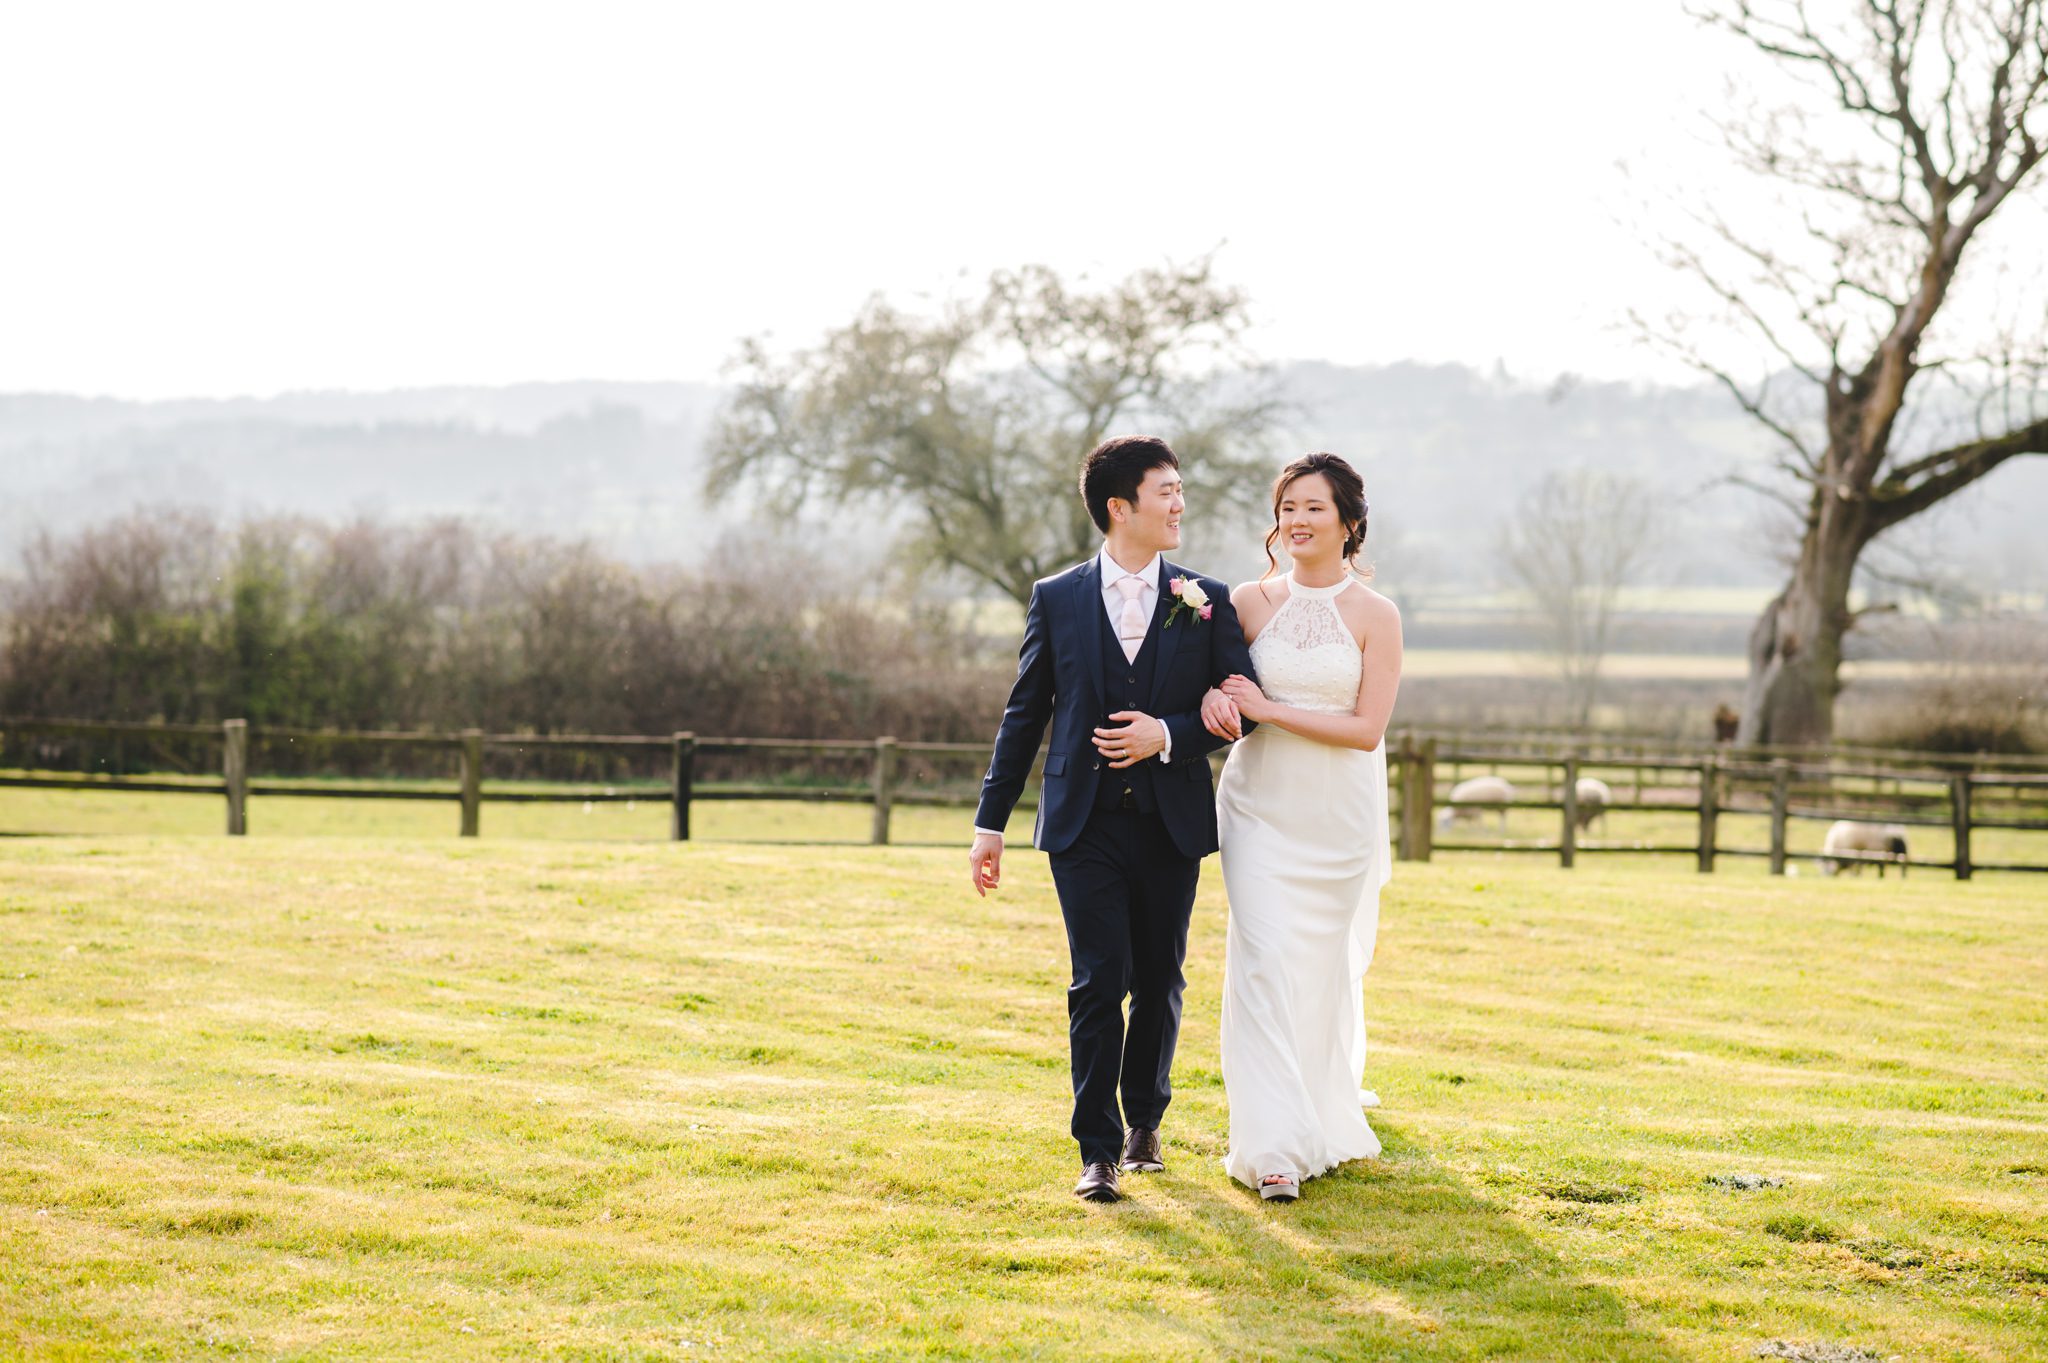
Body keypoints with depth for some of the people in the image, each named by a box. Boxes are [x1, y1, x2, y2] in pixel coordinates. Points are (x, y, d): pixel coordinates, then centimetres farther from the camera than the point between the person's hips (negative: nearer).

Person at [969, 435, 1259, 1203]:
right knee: (1099, 983, -8)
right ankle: (1099, 1152, -4)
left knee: (1160, 981, 10)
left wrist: (1168, 734, -12)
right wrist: (991, 823, 4)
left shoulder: (1206, 603, 4)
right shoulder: (1056, 600, 3)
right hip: (1085, 823, -2)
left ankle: (1143, 1122, 29)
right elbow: (1024, 715, 6)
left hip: (1172, 823, 2)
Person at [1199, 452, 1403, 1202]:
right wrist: (1213, 698, -13)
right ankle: (1275, 1144, -11)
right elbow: (1214, 677, 12)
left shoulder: (1375, 616, -4)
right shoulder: (1249, 601, 1)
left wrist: (1268, 710, -15)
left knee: (1326, 961, 12)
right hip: (1261, 804, 0)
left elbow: (1368, 729, -9)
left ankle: (1329, 1102, 38)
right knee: (1264, 959, -11)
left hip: (1340, 812, 0)